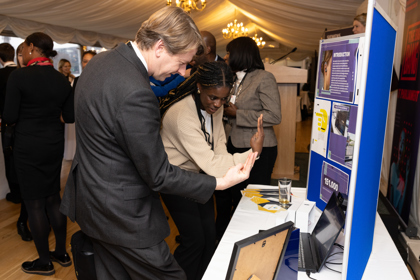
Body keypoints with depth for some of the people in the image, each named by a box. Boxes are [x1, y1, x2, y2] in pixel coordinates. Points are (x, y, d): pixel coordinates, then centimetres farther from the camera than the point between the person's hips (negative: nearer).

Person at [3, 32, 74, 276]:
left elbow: (10, 117, -13)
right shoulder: (62, 79, 1)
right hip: (54, 145, 5)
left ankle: (45, 262, 18)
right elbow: (70, 116, 3)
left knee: (34, 203, 6)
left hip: (28, 147, -5)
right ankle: (62, 253, 28)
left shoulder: (19, 76, -14)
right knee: (54, 197, 16)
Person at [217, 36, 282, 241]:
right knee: (235, 198, 16)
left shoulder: (264, 78, -10)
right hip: (234, 146, 7)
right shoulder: (234, 80, 14)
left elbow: (274, 116, -19)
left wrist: (236, 113, -17)